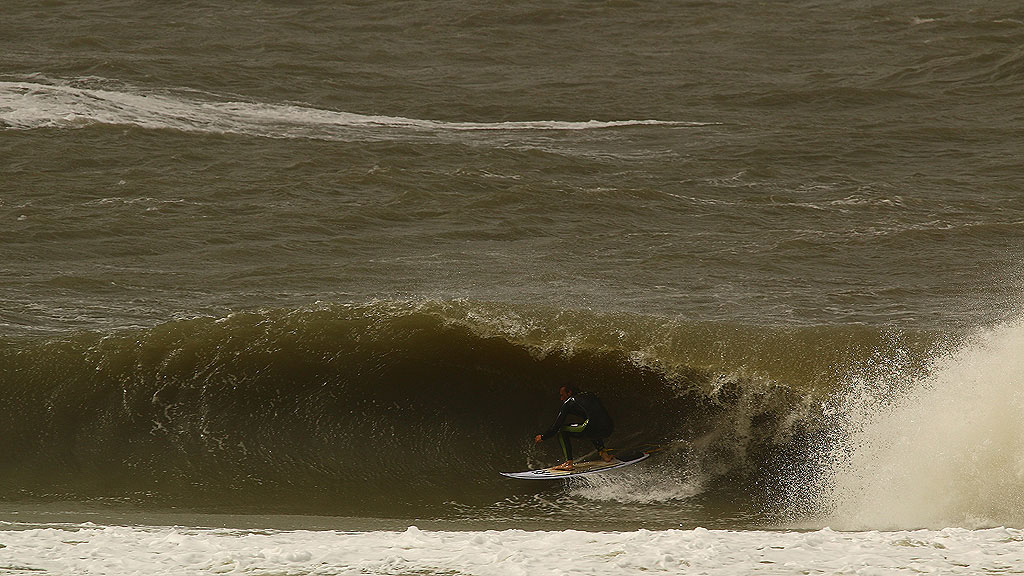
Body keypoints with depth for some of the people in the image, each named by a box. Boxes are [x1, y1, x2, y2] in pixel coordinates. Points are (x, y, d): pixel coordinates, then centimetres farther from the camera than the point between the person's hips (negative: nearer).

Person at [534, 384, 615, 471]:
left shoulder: (569, 402, 11)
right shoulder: (589, 395, 29)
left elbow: (557, 425, 11)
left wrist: (543, 437, 25)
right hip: (609, 429, 7)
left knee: (562, 430, 9)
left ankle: (568, 463, -1)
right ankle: (603, 452, 27)